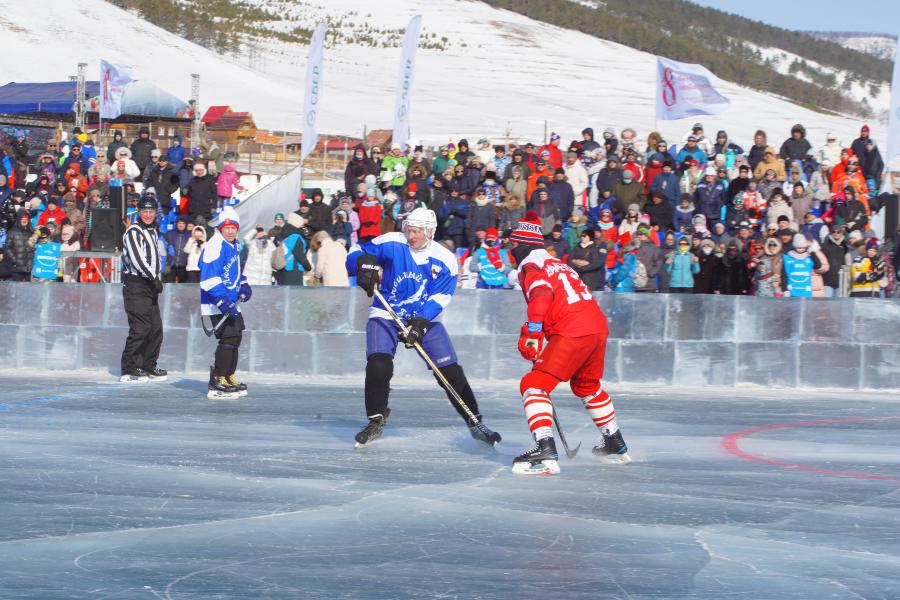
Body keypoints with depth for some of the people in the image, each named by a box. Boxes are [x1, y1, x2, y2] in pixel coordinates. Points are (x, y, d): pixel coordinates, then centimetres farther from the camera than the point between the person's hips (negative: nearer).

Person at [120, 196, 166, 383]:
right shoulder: (133, 232, -10)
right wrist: (154, 278, -21)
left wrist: (157, 279, 13)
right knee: (140, 328, -13)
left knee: (156, 328, 9)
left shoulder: (153, 232, 19)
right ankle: (129, 370, -11)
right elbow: (137, 259, -20)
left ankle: (148, 367, 19)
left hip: (150, 285, 9)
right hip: (136, 285, -9)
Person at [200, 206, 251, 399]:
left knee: (236, 338, 17)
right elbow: (209, 278, -25)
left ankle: (228, 377, 29)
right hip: (216, 303, -10)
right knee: (228, 338, -17)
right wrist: (223, 301, -32)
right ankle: (217, 383, -17)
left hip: (231, 302, 10)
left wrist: (243, 284, 18)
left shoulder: (233, 246, 14)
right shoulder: (215, 246, -18)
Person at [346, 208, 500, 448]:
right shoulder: (392, 243, -8)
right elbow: (356, 253, -4)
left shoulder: (445, 260, -7)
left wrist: (420, 324, -26)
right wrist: (363, 263, -28)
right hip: (386, 316, -1)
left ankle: (475, 423, 10)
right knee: (378, 366, -21)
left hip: (425, 319, 1)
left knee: (451, 372, -4)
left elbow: (439, 298, -13)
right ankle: (376, 421, -1)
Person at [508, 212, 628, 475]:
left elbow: (541, 295, -20)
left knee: (533, 385, -10)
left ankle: (545, 451, -27)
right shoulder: (558, 264, 28)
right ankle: (615, 444, 43)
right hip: (599, 327, 9)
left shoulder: (531, 267, 0)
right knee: (587, 385, 32)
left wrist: (532, 334, -26)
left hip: (572, 333, -9)